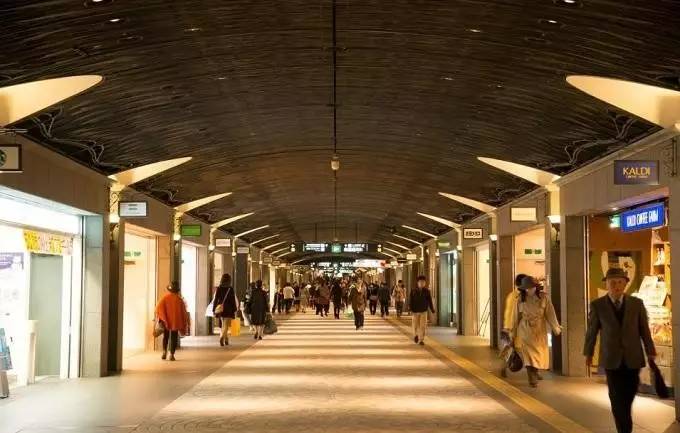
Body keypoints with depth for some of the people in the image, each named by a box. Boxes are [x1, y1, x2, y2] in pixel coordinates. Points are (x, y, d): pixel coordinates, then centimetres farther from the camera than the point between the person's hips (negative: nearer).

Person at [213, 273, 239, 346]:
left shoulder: (218, 289, 0)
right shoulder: (231, 289, -8)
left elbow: (215, 299, -1)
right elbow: (234, 300, -6)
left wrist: (214, 310, 3)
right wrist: (235, 310, 4)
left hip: (220, 310, 4)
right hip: (228, 310, -4)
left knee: (224, 325, 20)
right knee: (226, 326, -6)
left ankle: (226, 340, 26)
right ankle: (222, 337, -29)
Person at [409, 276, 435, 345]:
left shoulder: (427, 291, 1)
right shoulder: (413, 291, -1)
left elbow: (430, 301, 5)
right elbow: (411, 301, -2)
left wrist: (432, 310, 3)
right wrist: (411, 309, -12)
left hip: (423, 311, 0)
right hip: (415, 311, 0)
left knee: (423, 326, -4)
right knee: (415, 326, 5)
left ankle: (421, 340, 4)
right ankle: (415, 335, 33)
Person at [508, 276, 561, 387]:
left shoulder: (543, 298, -5)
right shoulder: (520, 300, -5)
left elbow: (550, 314, -7)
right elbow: (515, 317, 3)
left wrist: (556, 327, -16)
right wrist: (513, 333, 9)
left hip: (540, 330, 2)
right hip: (525, 330, -2)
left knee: (539, 353, 12)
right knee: (528, 353, -10)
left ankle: (535, 372, 38)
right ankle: (532, 379, -7)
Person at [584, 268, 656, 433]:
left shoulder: (637, 303, -1)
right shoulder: (597, 305, -5)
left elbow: (644, 330, 4)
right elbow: (591, 331, 3)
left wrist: (651, 353, 3)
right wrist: (588, 353, 10)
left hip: (633, 358, 2)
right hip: (611, 359, -2)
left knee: (628, 396, 10)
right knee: (617, 398, -4)